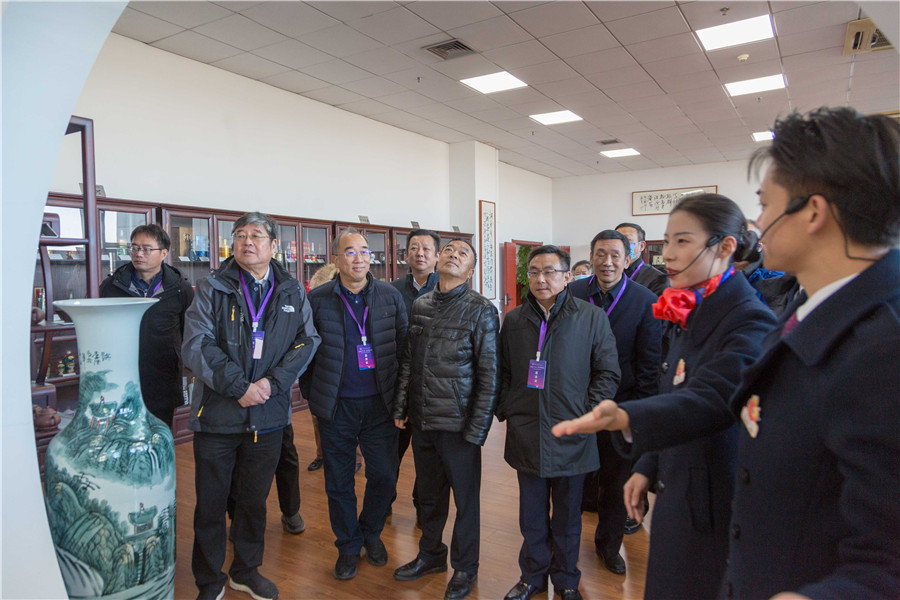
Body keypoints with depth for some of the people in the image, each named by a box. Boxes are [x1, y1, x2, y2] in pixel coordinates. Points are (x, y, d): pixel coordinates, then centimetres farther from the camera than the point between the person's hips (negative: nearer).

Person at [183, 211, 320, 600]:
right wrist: (238, 386, -19)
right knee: (210, 503, 11)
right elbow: (196, 345, -12)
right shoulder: (212, 289, -4)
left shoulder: (293, 293, 4)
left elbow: (307, 341, -2)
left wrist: (272, 382, -15)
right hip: (216, 414, -2)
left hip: (268, 415, 2)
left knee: (255, 500, 18)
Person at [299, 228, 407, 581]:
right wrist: (313, 394, 4)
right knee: (339, 482, 10)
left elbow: (404, 344, 6)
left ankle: (371, 533, 34)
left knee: (384, 476, 6)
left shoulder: (390, 296, 1)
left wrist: (398, 391, 3)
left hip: (379, 404, 1)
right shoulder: (317, 300, -3)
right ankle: (348, 546, 32)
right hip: (337, 407, -1)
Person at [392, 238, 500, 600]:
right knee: (429, 493, 19)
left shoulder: (481, 311, -8)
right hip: (422, 421, 5)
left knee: (466, 497, 10)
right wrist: (401, 408, 10)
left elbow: (489, 375, -10)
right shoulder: (420, 306, 7)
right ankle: (431, 554, 41)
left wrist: (477, 428, -12)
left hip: (458, 423, -4)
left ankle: (464, 568, 31)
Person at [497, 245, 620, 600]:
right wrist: (507, 412, 3)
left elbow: (608, 374, -1)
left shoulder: (592, 318, -4)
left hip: (571, 438, -2)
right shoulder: (514, 320, 5)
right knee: (532, 514, 15)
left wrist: (586, 416, -7)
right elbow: (503, 373, 12)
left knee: (567, 516, 15)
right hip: (526, 435, 2)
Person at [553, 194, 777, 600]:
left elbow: (707, 398, -34)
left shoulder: (750, 323, -19)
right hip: (676, 497, 8)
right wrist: (647, 469, 12)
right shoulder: (692, 314, 8)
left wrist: (625, 418, -50)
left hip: (715, 510, -8)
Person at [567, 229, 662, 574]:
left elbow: (649, 362, -6)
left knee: (615, 481, 14)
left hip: (621, 404, -1)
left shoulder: (645, 301, -7)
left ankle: (608, 544, 37)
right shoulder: (572, 294, -2)